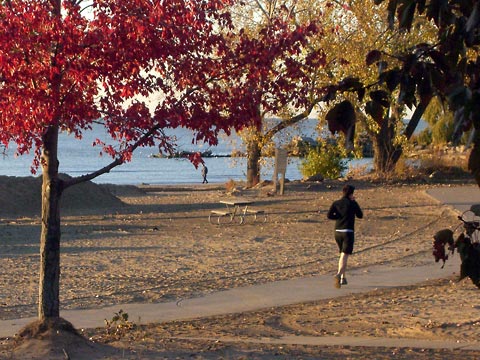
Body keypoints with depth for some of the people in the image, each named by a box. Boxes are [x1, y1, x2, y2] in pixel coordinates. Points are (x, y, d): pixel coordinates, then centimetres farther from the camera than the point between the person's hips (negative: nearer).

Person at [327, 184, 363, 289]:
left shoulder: (336, 203, 5)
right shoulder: (353, 203, -3)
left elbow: (329, 215, -5)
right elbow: (360, 215, 10)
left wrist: (339, 217, 10)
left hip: (338, 232, 5)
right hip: (348, 233, -4)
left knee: (342, 254, 22)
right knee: (345, 256, -10)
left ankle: (343, 278, 21)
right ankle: (338, 275, -34)